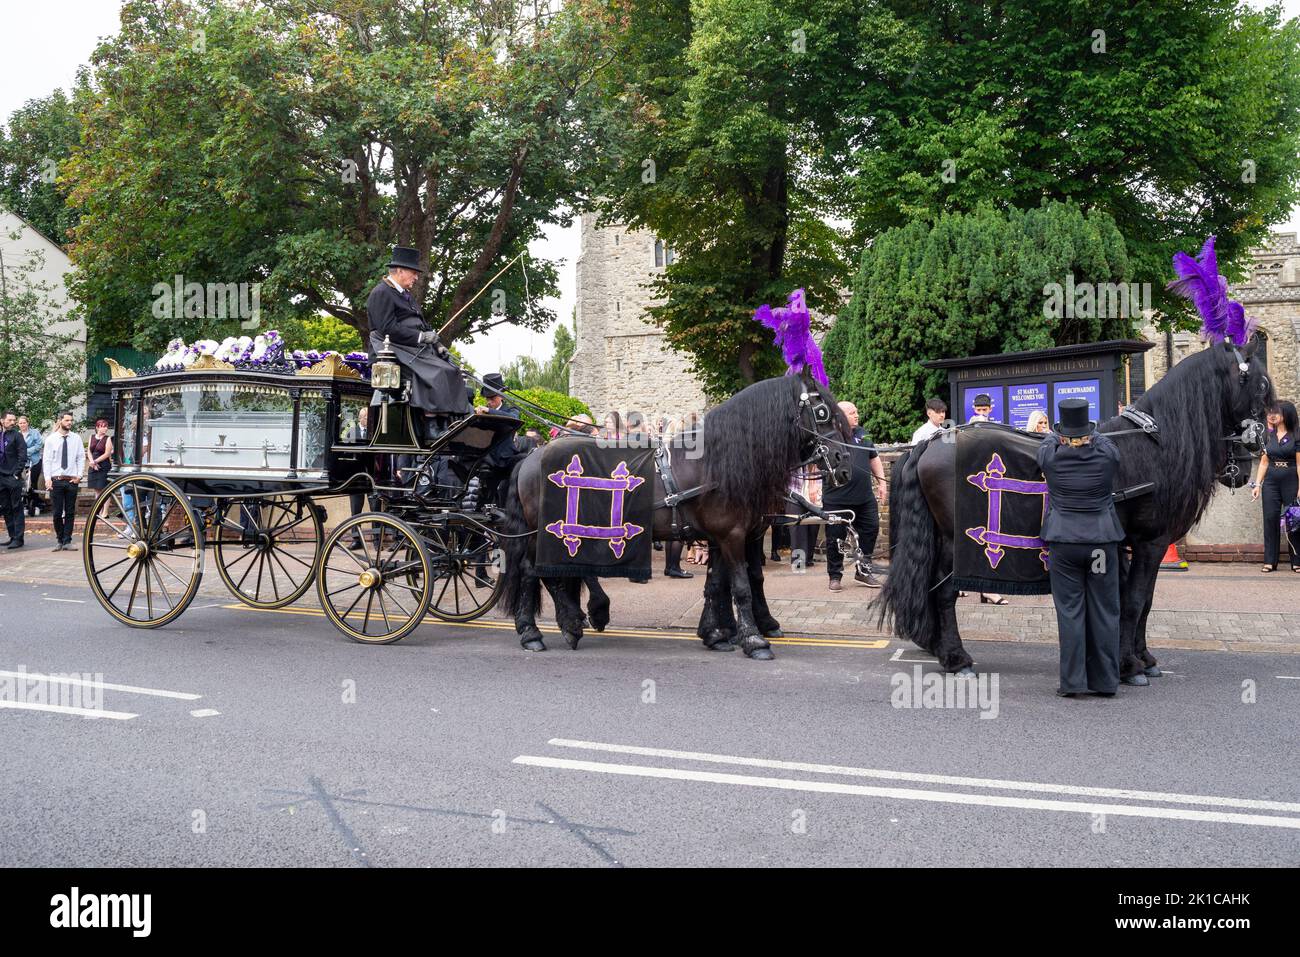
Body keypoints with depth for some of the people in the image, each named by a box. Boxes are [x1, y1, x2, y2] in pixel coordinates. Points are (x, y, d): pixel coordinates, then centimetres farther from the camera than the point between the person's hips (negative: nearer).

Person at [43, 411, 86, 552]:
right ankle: (59, 540, 15)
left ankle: (67, 541, 9)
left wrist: (79, 476, -4)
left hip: (72, 480, 1)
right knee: (57, 513, 2)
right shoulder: (51, 439, 1)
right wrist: (47, 478, -10)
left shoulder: (76, 439, 5)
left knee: (70, 512, 3)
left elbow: (81, 458, 6)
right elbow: (47, 460, -1)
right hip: (56, 480, -1)